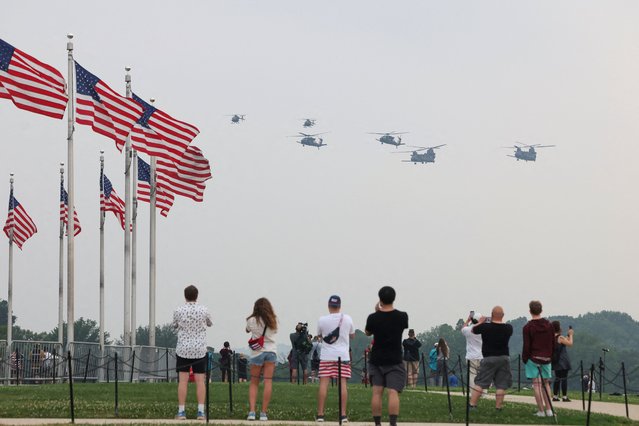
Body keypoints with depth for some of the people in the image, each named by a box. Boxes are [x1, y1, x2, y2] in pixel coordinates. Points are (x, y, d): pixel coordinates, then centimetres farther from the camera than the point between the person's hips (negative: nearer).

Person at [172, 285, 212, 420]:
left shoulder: (178, 311, -5)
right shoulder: (204, 310, -3)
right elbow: (209, 324, 17)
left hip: (183, 349, 0)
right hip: (200, 350, 1)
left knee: (183, 380, 0)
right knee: (200, 381, 1)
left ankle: (181, 412, -3)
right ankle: (201, 412, -3)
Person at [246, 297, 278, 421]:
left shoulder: (252, 320, -4)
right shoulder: (273, 320, 1)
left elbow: (247, 330, 15)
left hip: (257, 352, -1)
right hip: (271, 351, 1)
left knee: (254, 383, 8)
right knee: (268, 382, -1)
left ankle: (252, 411, -4)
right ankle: (264, 413, -5)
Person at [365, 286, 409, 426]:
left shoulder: (373, 317, -7)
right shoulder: (402, 316, -7)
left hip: (376, 360, 1)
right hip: (394, 361, -1)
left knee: (377, 392, 5)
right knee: (393, 392, -9)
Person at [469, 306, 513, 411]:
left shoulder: (485, 327, -12)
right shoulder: (508, 328, -4)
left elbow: (473, 330, 6)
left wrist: (480, 322, 21)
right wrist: (500, 322, 27)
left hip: (489, 358, -2)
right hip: (504, 358, 2)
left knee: (480, 383, 4)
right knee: (501, 385, 5)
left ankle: (472, 405, 1)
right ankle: (498, 407, 3)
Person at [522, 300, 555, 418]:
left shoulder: (528, 327, -8)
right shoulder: (549, 325, 5)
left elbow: (526, 346, -9)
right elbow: (553, 343, 9)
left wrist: (524, 359, 3)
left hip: (533, 358, -4)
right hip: (546, 359, 4)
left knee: (536, 384, -2)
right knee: (546, 383, 12)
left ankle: (541, 411, -5)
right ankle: (549, 410, 5)